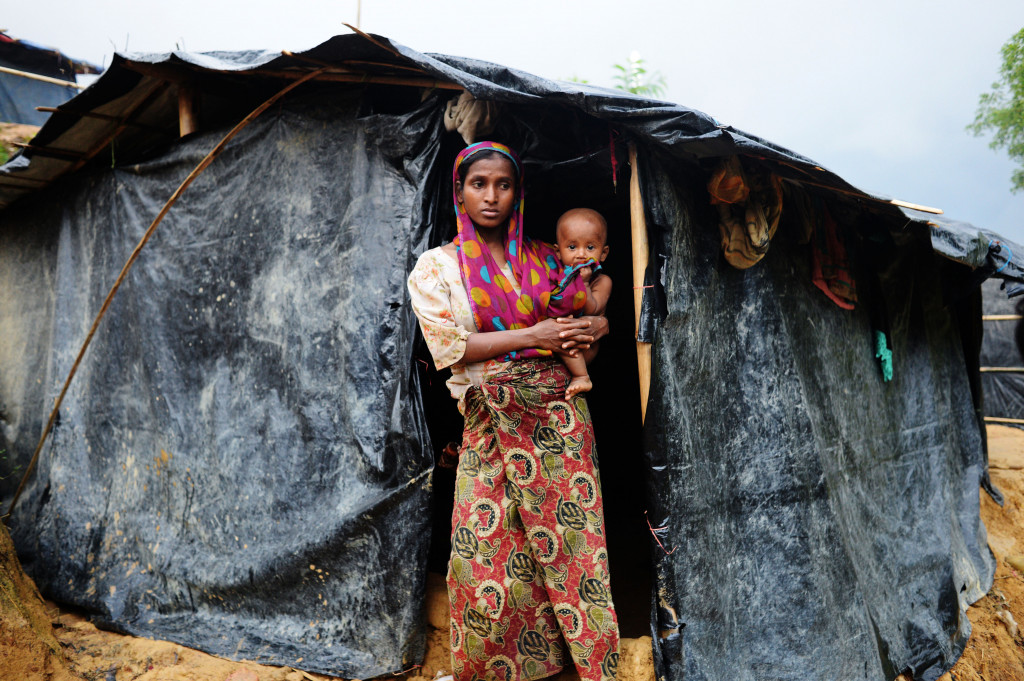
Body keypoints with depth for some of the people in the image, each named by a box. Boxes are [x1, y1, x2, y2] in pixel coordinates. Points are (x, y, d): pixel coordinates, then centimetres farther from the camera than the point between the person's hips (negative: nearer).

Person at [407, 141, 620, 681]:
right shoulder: (436, 267, 2)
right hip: (491, 423, -2)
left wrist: (593, 328, -4)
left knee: (571, 542, 5)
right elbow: (447, 347, -9)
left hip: (558, 412, 3)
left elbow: (592, 312, 22)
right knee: (489, 554, 0)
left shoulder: (542, 258, 11)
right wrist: (533, 336, -13)